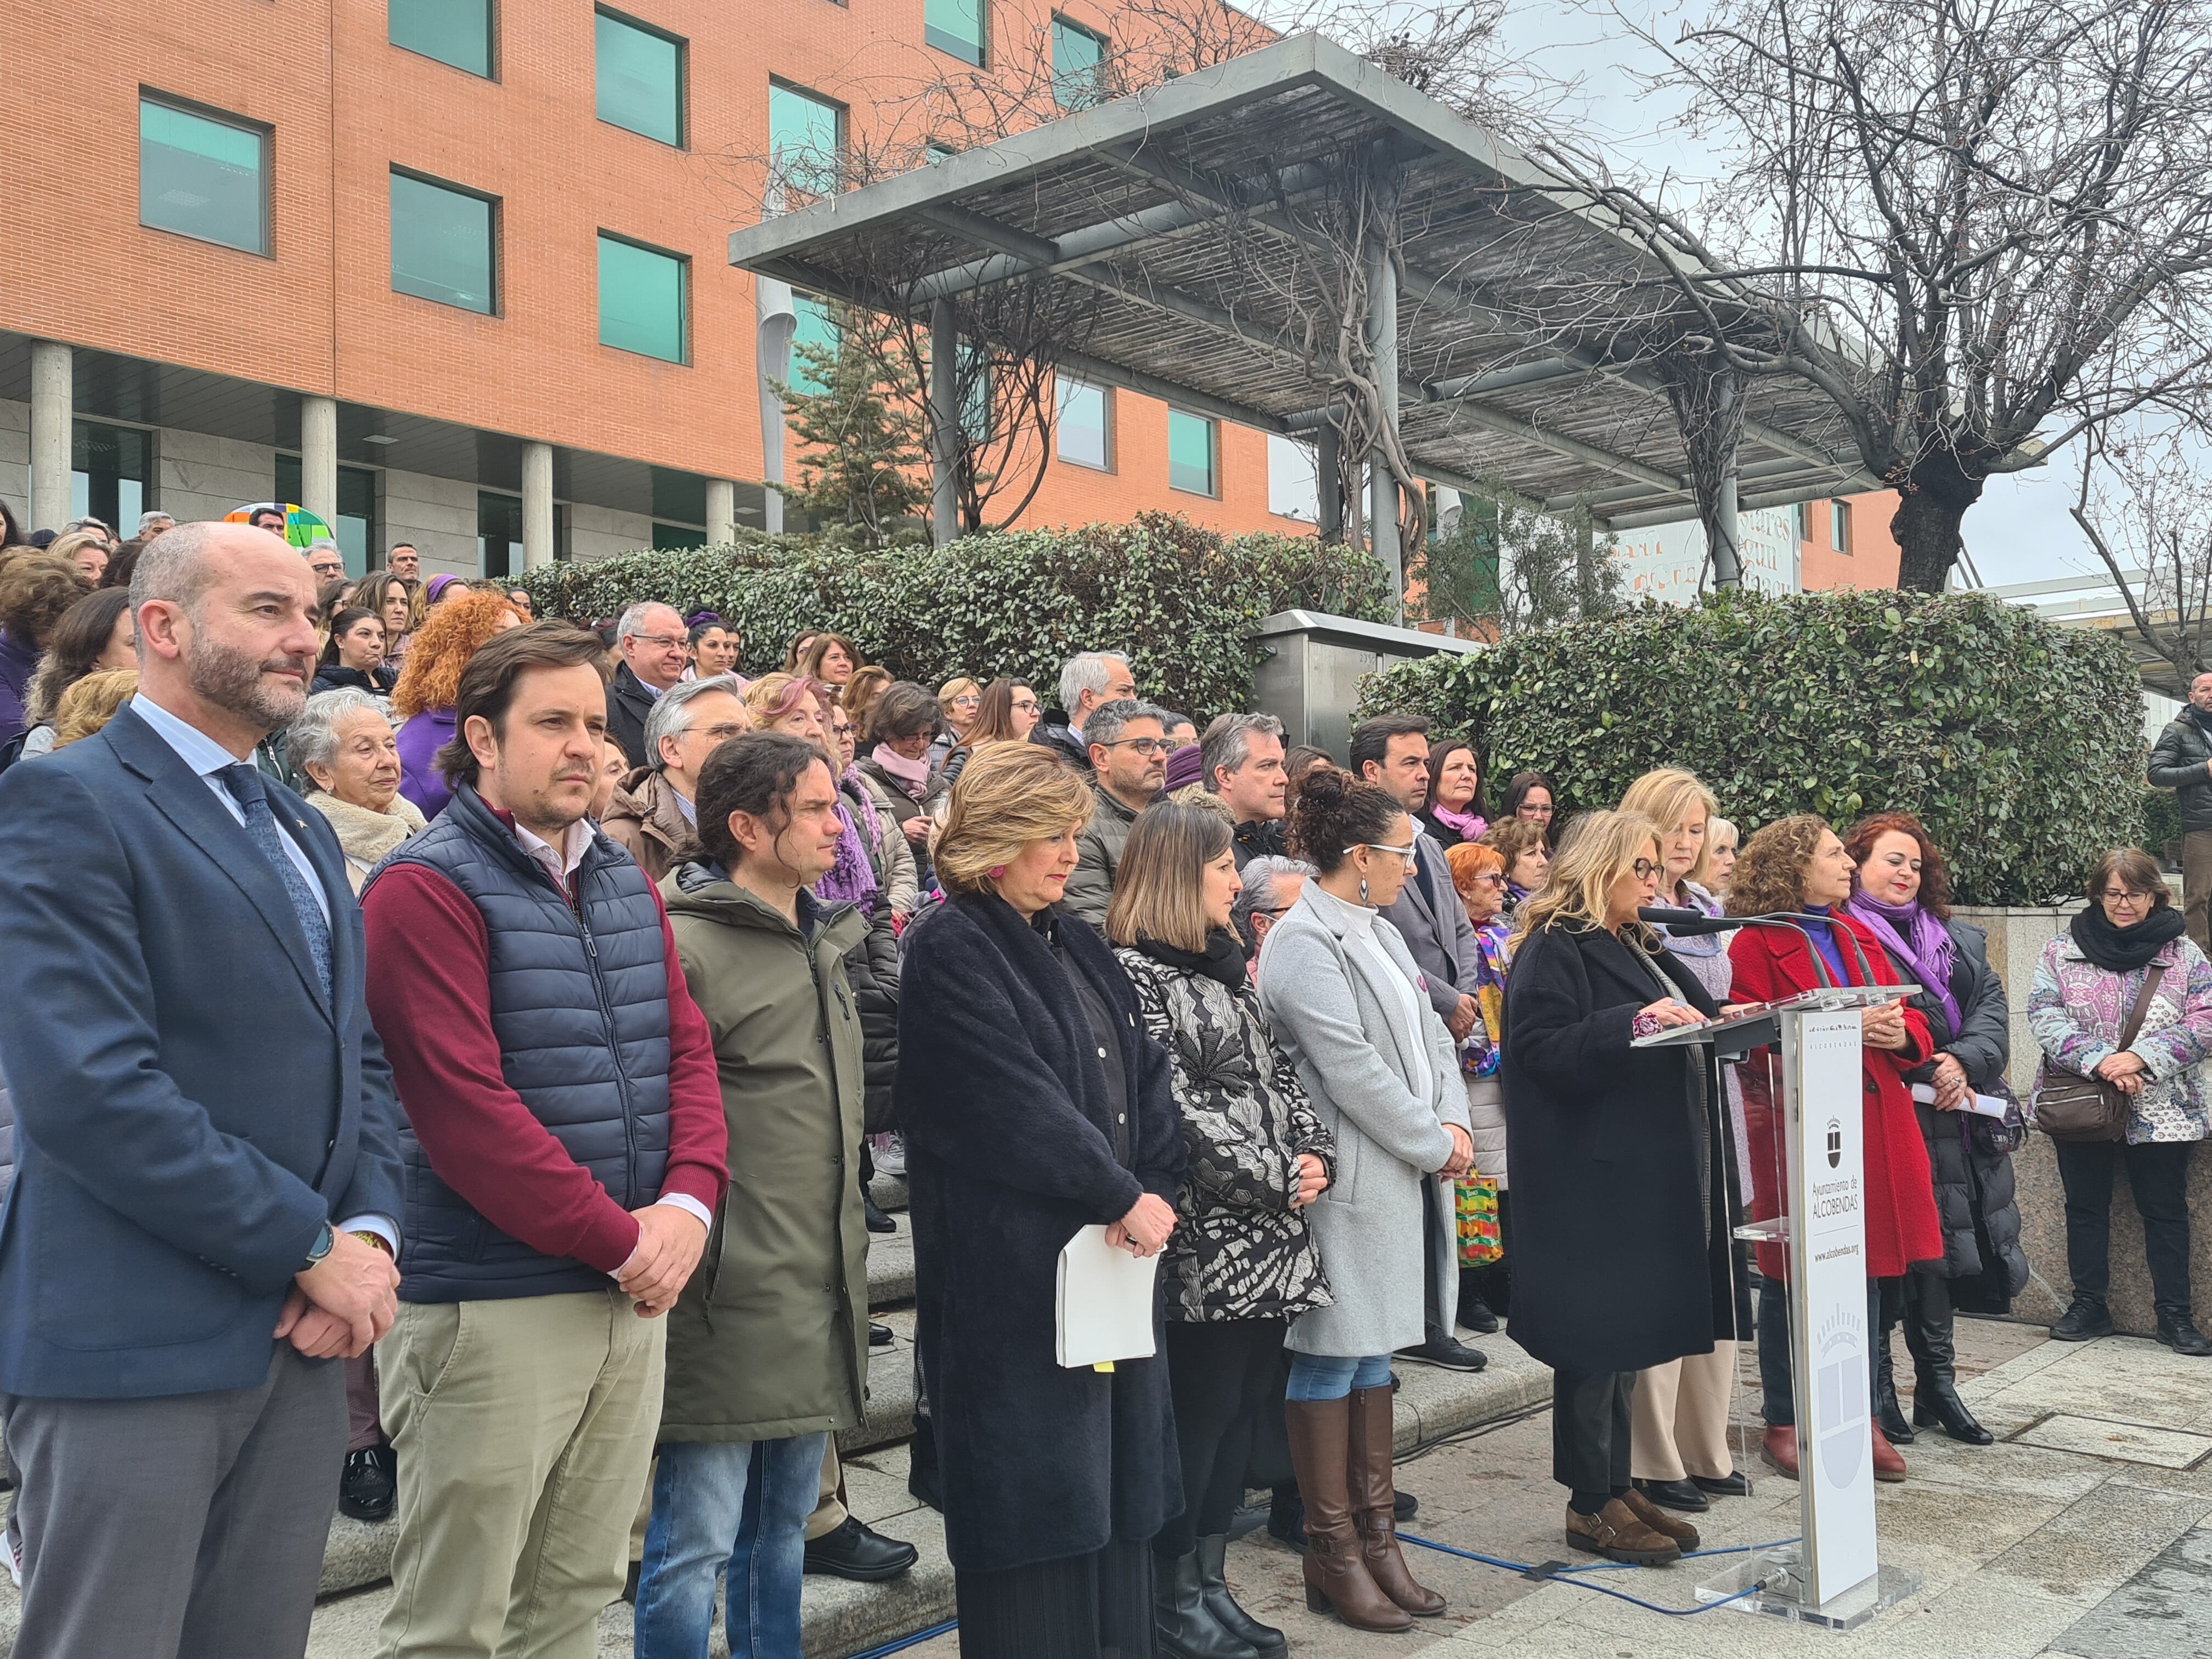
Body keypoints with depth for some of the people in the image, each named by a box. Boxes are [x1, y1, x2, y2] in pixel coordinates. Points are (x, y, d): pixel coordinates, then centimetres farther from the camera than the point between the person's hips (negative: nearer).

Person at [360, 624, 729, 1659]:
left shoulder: (626, 883, 12)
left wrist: (686, 1205, -7)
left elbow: (688, 1051, 10)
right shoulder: (426, 888, -10)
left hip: (634, 1297, 7)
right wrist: (620, 1241, -14)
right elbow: (466, 1108, -17)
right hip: (491, 1305, -7)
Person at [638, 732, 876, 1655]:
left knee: (782, 1532, 19)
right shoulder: (688, 946, -14)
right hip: (729, 1298, -8)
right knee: (696, 1545, 2)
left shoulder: (825, 945, 15)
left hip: (818, 1294, 8)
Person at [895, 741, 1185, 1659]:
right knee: (1036, 1486, 1)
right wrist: (1121, 1197, -14)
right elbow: (1014, 1102, -19)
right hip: (1014, 1269, -8)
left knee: (1114, 1481, 13)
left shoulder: (1075, 944, 14)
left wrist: (1156, 1191, -5)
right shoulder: (949, 949, -11)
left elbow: (1145, 1075, 9)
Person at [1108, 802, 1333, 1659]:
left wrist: (1315, 1154, -1)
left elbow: (1278, 1072, 16)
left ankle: (1210, 1580, 24)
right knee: (1201, 1410, 0)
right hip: (1206, 1233, -8)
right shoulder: (1136, 972, -11)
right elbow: (1174, 1108, -17)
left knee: (1246, 1404, 12)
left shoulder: (1226, 964, 16)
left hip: (1271, 1233, 8)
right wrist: (1277, 1178, -13)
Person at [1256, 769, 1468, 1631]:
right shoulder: (1304, 944, -15)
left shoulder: (1380, 934, 14)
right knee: (1333, 1356, 0)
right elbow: (1352, 1070, -19)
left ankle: (1376, 1536, 24)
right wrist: (1435, 1145, -10)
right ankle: (1332, 1556, 11)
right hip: (1345, 1178, -9)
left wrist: (1455, 1122, -1)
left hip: (1401, 1176, 9)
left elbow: (1430, 1036, 15)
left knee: (1373, 1350, 14)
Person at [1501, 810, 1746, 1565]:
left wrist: (1717, 1023, 9)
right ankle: (1590, 1504, 9)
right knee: (1599, 1336, -2)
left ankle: (1617, 1485, 24)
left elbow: (1685, 1033, 28)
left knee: (1631, 1332, 14)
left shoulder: (1639, 950, 19)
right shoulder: (1552, 952, -10)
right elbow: (1542, 1049, -22)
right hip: (1593, 1177, -9)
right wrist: (1634, 1023, -29)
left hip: (1654, 1173, 9)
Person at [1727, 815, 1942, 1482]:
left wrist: (1900, 1032, -6)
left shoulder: (1857, 935, 17)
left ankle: (1861, 1418, 22)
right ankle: (1784, 1422, 16)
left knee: (1868, 1272, 9)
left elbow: (1912, 1017, 17)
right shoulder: (1756, 944, -6)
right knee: (1794, 1279, 3)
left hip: (1874, 1123, 7)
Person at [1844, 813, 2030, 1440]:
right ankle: (1875, 1392, 5)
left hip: (1956, 1123, 6)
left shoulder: (1959, 940, 20)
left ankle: (1937, 1386, 18)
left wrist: (1963, 1060, -11)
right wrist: (1930, 1071, -14)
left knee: (1936, 1250, 9)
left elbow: (1992, 1008, 9)